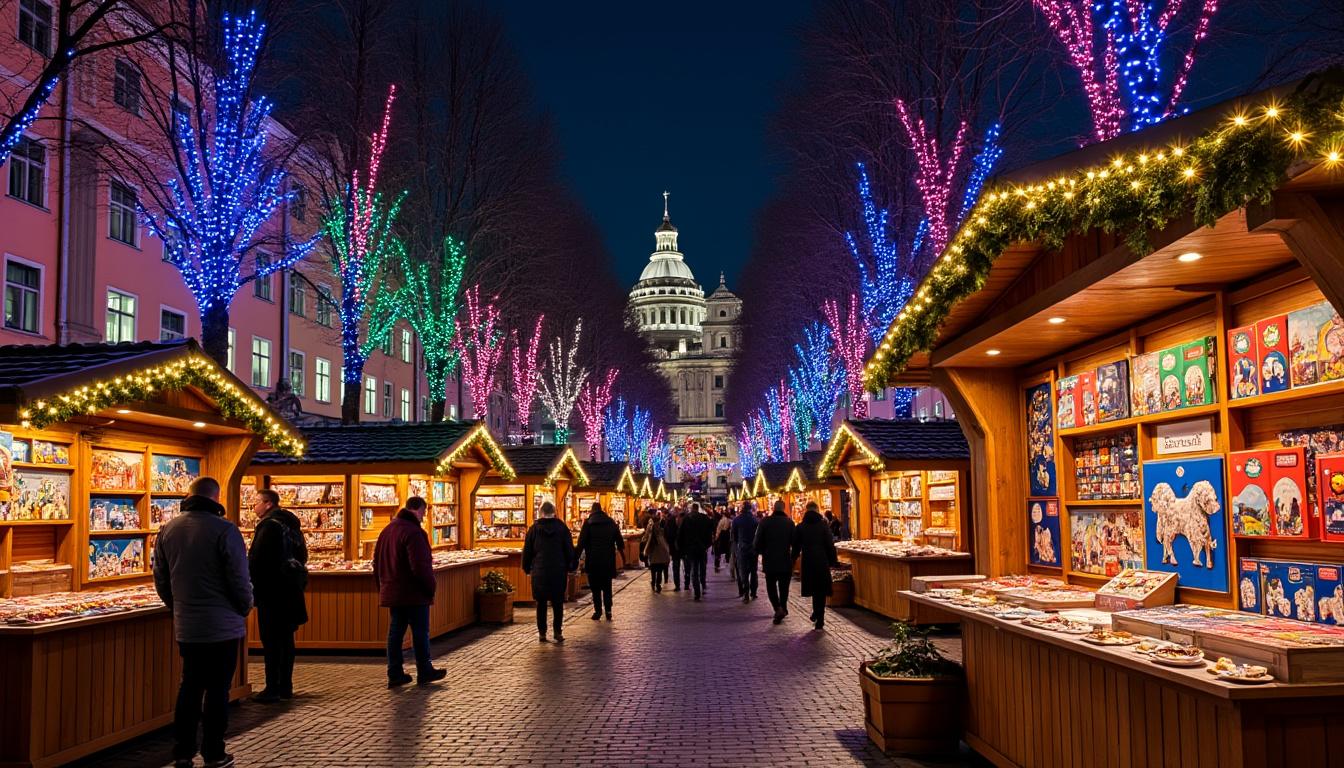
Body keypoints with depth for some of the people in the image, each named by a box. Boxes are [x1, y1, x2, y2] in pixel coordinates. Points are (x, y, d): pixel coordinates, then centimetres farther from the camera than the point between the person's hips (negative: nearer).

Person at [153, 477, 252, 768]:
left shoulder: (167, 531, 3)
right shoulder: (224, 530, -16)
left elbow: (161, 580, 10)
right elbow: (240, 580, -14)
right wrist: (244, 609, 3)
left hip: (185, 626, 5)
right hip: (222, 625, -5)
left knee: (189, 686, 15)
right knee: (217, 689, 4)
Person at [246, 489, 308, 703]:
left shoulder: (269, 526, -14)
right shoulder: (292, 525, 14)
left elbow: (256, 561, -17)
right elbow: (302, 556, 21)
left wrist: (250, 589, -10)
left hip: (272, 591, -9)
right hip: (291, 591, 9)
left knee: (271, 640, -4)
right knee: (286, 638, 12)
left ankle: (273, 688, -3)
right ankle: (286, 686, 17)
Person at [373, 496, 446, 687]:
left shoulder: (386, 531, 12)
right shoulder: (414, 532, -18)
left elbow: (377, 564, 18)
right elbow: (421, 566, -22)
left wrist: (382, 587, 22)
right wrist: (430, 588, -10)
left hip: (392, 593, 8)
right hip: (414, 594, -8)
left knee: (395, 632, 10)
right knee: (420, 633, 3)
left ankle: (395, 674, 12)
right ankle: (424, 672, 11)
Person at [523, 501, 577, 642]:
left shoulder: (534, 529, -1)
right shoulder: (562, 527, -2)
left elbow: (527, 551, 5)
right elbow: (569, 550, 2)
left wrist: (527, 569, 16)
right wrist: (571, 567, 12)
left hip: (539, 572, 0)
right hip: (559, 571, 0)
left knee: (541, 603, 8)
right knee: (558, 603, 7)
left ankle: (542, 633, 9)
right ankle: (558, 632, 6)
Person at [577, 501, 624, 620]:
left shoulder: (588, 523, -5)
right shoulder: (611, 523, 6)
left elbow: (581, 543, -8)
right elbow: (620, 542, 9)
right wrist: (623, 556, 19)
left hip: (593, 560, -3)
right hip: (608, 560, 3)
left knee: (595, 587, 4)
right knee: (607, 586, 11)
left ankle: (598, 611, 2)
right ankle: (608, 611, 7)